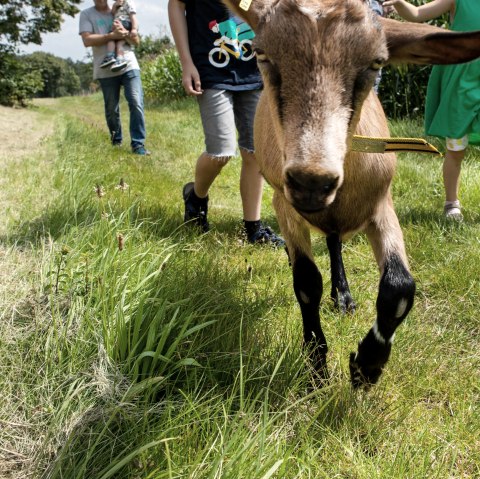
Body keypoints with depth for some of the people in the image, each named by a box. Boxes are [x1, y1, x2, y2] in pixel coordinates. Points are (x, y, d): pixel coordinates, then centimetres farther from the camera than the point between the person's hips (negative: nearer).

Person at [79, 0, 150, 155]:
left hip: (129, 66, 1)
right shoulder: (86, 14, 5)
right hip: (106, 71, -1)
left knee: (136, 103, -12)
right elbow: (87, 40, -10)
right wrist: (112, 35, -17)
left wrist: (124, 33, -12)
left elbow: (136, 40, 9)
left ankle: (138, 144, -10)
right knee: (111, 109, 8)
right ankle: (116, 140, 29)